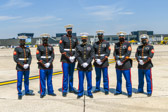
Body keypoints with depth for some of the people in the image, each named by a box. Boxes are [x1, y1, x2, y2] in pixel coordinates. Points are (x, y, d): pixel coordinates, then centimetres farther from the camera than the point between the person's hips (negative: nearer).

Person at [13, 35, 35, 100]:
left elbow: (30, 58, 5)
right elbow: (15, 59, -10)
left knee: (27, 80, 14)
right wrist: (22, 65, -17)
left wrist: (28, 64, -13)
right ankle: (19, 94, 8)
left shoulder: (27, 49, 10)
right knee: (19, 81, -2)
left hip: (27, 68, 4)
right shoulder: (16, 49, -3)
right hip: (20, 68, -4)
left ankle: (27, 91, 27)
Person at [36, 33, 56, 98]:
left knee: (50, 80, 11)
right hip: (42, 67, -2)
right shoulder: (39, 47, 1)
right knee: (42, 80, 2)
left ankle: (50, 92, 21)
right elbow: (38, 57, -6)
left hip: (50, 66, 3)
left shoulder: (51, 47, 9)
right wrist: (44, 64, -14)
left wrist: (49, 63, -13)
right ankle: (42, 93, 12)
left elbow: (52, 56, 2)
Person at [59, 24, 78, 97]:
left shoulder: (75, 38, 9)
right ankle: (64, 91, 4)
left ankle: (71, 89, 25)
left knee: (71, 75, 13)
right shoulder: (63, 38, -3)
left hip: (73, 59, 4)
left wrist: (74, 57, -8)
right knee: (65, 76, -4)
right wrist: (68, 57, -16)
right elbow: (61, 49, -9)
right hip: (65, 60, -4)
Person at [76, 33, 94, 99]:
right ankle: (80, 93, 16)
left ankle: (89, 93, 20)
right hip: (80, 67, 0)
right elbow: (77, 56, -3)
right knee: (80, 81, 4)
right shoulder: (78, 47, 3)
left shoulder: (90, 47, 4)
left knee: (89, 80, 6)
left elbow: (92, 56, -2)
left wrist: (87, 63, -15)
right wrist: (82, 63, -14)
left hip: (88, 66, 1)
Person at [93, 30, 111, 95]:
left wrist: (102, 60, -15)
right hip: (97, 63, 3)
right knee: (98, 76, 12)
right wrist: (96, 59, -11)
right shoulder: (95, 44, 9)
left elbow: (107, 53, -7)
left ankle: (106, 89, 9)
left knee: (105, 77, 0)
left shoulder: (106, 43, 0)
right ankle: (97, 88, 22)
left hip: (104, 62, -3)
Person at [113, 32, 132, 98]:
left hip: (126, 64, -4)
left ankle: (129, 93, 7)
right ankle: (118, 91, 27)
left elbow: (128, 53, -13)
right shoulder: (116, 44, 10)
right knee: (118, 79, 14)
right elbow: (114, 53, 4)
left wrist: (122, 61, -18)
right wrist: (117, 60, -12)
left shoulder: (128, 44, -3)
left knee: (128, 79, -2)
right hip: (118, 65, 4)